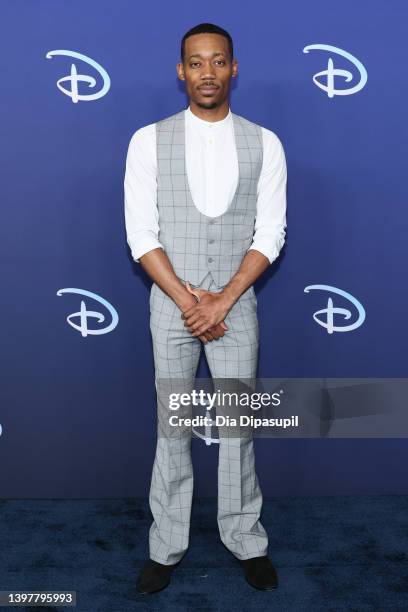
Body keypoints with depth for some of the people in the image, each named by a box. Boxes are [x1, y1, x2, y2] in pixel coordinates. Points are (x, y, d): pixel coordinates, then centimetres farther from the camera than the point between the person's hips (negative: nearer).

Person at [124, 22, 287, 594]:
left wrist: (223, 300, -12)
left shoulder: (264, 143, 1)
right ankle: (166, 546, 24)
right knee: (173, 426, 8)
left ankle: (247, 540, 27)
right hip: (170, 304, 0)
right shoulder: (149, 140, -1)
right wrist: (188, 302, -12)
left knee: (238, 425, 8)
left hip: (237, 303, 1)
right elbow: (141, 234, -5)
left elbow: (270, 234, -3)